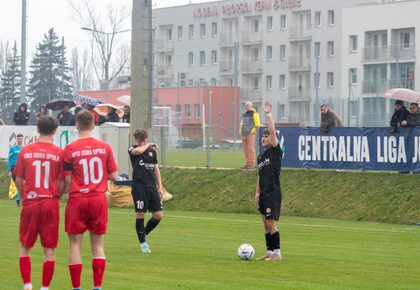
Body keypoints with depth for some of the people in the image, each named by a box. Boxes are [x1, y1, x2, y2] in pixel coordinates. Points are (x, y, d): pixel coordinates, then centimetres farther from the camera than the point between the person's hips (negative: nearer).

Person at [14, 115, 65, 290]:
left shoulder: (25, 151, 0)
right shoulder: (59, 153, -4)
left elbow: (18, 180, 4)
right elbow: (62, 182, -3)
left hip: (30, 204, 1)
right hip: (51, 204, -1)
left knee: (25, 247, 12)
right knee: (49, 250, 6)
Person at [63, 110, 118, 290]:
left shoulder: (70, 149, -7)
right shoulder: (105, 147, -1)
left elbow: (67, 180, -6)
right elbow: (113, 175, 3)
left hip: (77, 200, -2)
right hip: (99, 199, 2)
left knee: (75, 244, 4)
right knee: (98, 245, 9)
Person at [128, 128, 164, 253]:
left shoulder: (152, 151, 13)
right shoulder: (132, 149, -1)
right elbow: (138, 151, -27)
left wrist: (160, 187, 14)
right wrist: (148, 145, -8)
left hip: (152, 187, 4)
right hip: (139, 186, -4)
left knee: (159, 215, -1)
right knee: (140, 214, -4)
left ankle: (144, 234, 22)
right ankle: (143, 243, 8)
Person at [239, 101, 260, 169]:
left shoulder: (254, 114, -3)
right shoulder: (244, 114, 20)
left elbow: (257, 124, -9)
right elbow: (242, 123, 28)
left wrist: (253, 132, -14)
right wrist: (240, 131, 17)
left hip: (250, 134, -8)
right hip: (244, 134, 8)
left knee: (251, 149, -9)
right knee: (245, 149, 7)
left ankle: (252, 164, -9)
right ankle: (247, 163, 11)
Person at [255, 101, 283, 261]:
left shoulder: (276, 151, -7)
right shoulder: (261, 156, 15)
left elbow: (273, 131, -19)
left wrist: (268, 114, -19)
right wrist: (257, 192, 14)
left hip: (273, 193, -8)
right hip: (264, 194, 8)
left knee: (271, 223, -10)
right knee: (266, 223, 10)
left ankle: (277, 253, -4)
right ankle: (269, 252, 16)